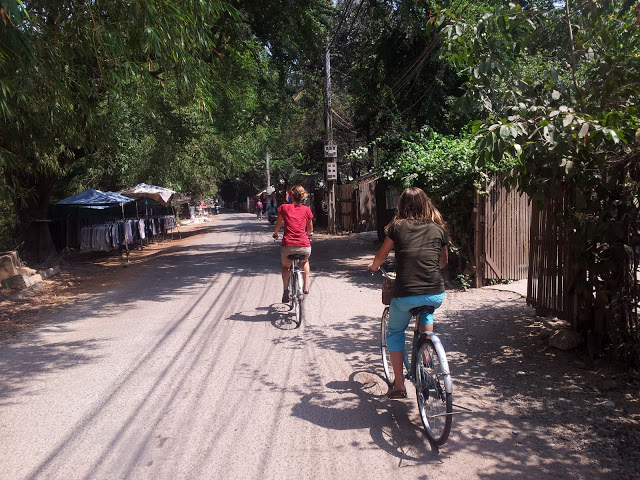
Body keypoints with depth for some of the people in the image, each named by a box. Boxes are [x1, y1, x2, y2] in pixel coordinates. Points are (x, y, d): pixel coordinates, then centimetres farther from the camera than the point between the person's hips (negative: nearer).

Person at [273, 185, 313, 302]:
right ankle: (306, 287, 28)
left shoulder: (284, 207, 5)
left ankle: (286, 290, 11)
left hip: (287, 246, -1)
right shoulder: (306, 210, 8)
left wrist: (275, 234, 40)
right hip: (304, 247, 1)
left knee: (286, 266, 29)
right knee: (305, 261, 36)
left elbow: (278, 225, 18)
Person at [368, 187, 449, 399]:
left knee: (394, 333, 22)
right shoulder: (439, 228, 10)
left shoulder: (397, 227, 4)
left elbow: (381, 256, 15)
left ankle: (398, 385, 20)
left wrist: (373, 267, 36)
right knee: (426, 312, 38)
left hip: (405, 295, -2)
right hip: (436, 295, 2)